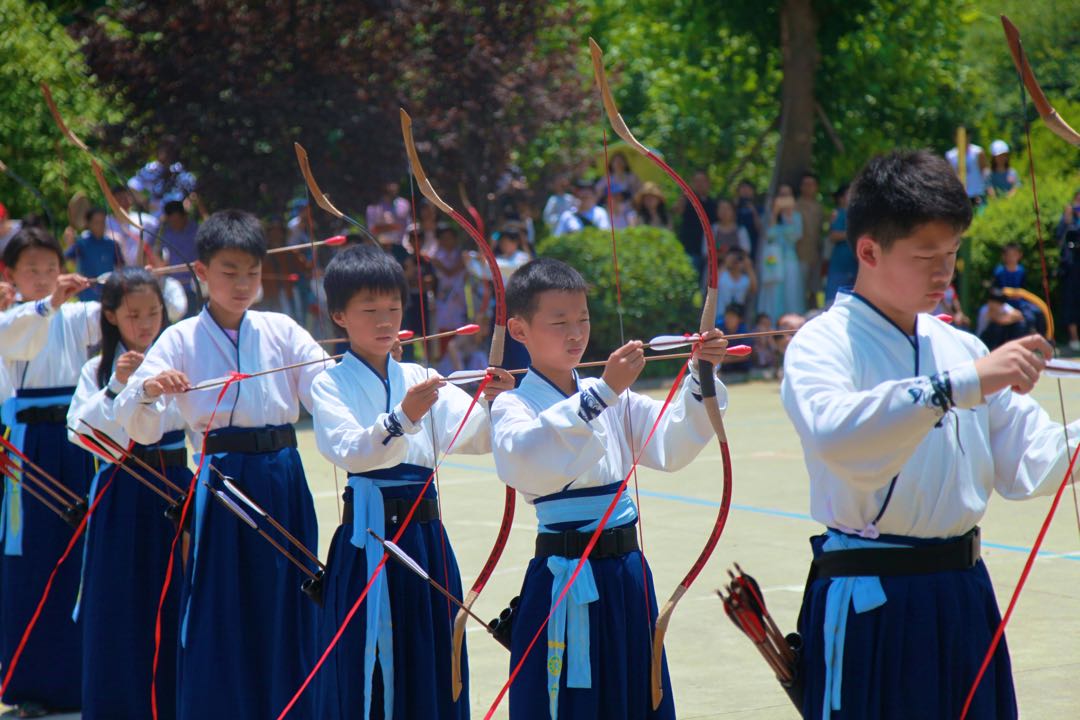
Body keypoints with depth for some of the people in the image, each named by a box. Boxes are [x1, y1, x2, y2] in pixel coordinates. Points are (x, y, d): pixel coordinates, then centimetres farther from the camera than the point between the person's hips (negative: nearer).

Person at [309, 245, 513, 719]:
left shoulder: (421, 379, 11)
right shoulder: (331, 385, 0)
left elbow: (475, 438, -2)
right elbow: (349, 451, -18)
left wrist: (495, 405, -23)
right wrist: (402, 418, -33)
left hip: (426, 536, 4)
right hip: (368, 536, -4)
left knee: (432, 669, 7)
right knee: (368, 669, -2)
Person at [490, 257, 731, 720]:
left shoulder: (616, 399, 12)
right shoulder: (513, 406, -6)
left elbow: (671, 446, -1)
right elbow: (524, 459, -29)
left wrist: (699, 381, -16)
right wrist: (601, 394, -34)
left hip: (626, 575, 6)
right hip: (566, 585, -6)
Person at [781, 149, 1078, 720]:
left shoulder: (960, 348, 12)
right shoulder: (822, 345, -7)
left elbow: (1026, 464, 8)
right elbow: (833, 433, -29)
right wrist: (962, 385, -33)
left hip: (963, 595, 6)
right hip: (867, 604, -6)